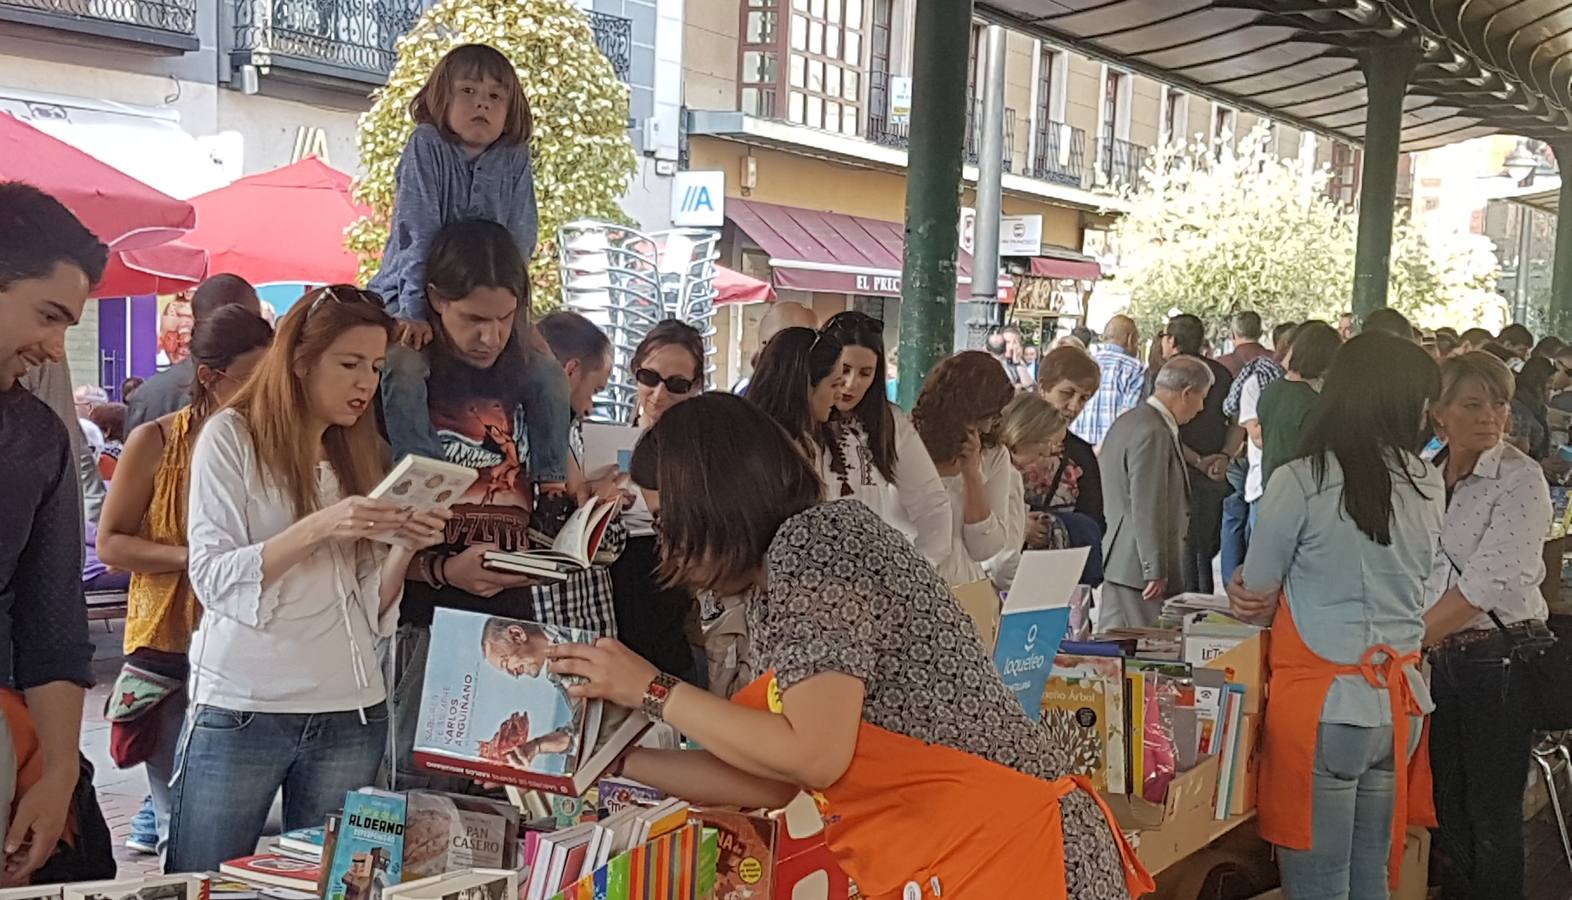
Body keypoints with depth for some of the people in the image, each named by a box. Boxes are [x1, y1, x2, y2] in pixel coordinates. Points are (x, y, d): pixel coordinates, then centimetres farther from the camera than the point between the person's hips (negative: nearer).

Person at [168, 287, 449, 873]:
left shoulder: (360, 454, 12)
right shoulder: (232, 436, -2)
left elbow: (372, 606, 10)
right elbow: (211, 578, -11)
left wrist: (404, 547, -9)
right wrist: (318, 527, -22)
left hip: (351, 714, 4)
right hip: (241, 711, -4)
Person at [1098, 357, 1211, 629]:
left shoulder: (1131, 422, 16)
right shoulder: (1152, 433, -18)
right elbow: (1148, 509, -21)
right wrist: (1156, 572, -19)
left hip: (1120, 564, 11)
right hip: (1138, 567, -11)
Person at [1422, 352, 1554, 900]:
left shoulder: (1519, 479, -13)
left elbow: (1490, 583, -20)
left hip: (1501, 655, -6)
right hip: (1442, 654, 6)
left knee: (1491, 812, 3)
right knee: (1447, 799, 17)